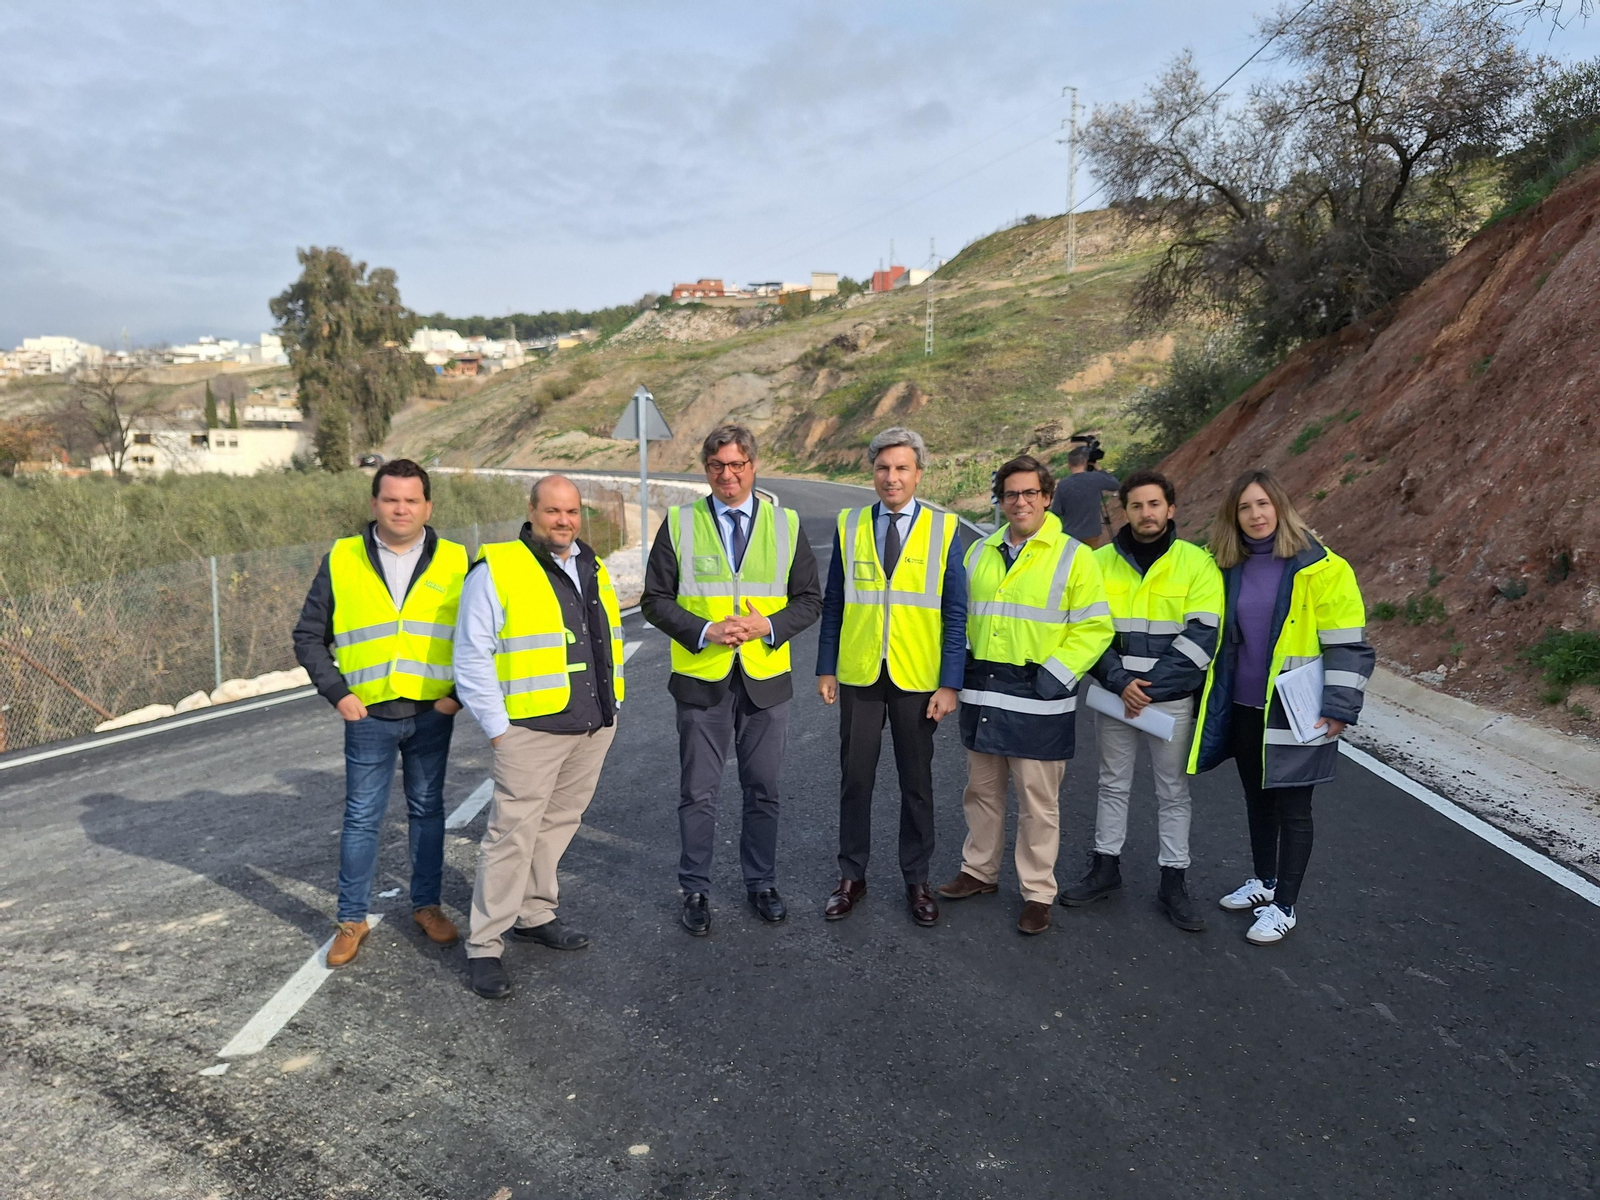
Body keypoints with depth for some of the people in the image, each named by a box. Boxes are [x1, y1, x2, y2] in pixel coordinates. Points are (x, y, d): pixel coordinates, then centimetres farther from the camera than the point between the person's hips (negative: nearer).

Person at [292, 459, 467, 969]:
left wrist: (460, 693, -4)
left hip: (432, 715, 1)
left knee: (427, 811, 13)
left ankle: (426, 904, 28)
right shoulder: (342, 560, 0)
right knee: (361, 817, 6)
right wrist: (337, 693, -4)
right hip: (368, 717, 0)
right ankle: (352, 919, 20)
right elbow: (308, 636, 6)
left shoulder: (456, 563, 0)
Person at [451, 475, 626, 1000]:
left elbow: (611, 643, 22)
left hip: (593, 729, 7)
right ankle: (484, 946, 8)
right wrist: (497, 726, -12)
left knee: (559, 824, 15)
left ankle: (534, 916, 31)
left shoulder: (593, 569, 13)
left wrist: (610, 710, 16)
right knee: (513, 833, -4)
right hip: (531, 730, -6)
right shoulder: (496, 569, -8)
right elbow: (472, 657, -9)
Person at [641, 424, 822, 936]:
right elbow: (655, 599, -1)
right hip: (701, 681, -1)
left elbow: (809, 598, 5)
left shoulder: (786, 525, 4)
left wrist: (769, 625, -13)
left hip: (766, 680, 1)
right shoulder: (679, 524, 0)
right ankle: (696, 891, 24)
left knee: (763, 791, 13)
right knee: (698, 794, 7)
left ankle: (761, 883, 31)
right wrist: (704, 631, -15)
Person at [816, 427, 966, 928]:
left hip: (917, 679, -1)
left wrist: (950, 684, -7)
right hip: (859, 677, 1)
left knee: (916, 783, 11)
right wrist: (825, 669, 3)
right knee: (854, 779, 9)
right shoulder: (849, 526, 3)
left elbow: (955, 614, -3)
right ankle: (851, 876, 25)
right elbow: (833, 604, 7)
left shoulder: (943, 529, -3)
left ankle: (916, 880, 27)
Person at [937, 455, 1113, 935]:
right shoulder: (980, 552, 10)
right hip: (982, 693, 5)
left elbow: (1095, 627, -7)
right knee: (981, 790, 17)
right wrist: (963, 667, 8)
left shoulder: (1073, 556, -5)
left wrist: (1056, 674, -14)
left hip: (1038, 699, -5)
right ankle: (979, 871, 34)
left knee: (1037, 801, 4)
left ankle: (1038, 893, 18)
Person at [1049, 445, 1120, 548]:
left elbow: (1056, 512, -5)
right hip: (1092, 536, 1)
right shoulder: (1096, 478, -9)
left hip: (1070, 537, -1)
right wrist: (1099, 470, 15)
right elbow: (1116, 484, 10)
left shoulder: (1062, 485, -11)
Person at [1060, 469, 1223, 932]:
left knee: (1173, 792, 9)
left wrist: (1148, 686, -16)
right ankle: (1106, 868, 28)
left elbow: (1201, 637, -10)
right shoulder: (1100, 562, 1)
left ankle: (1173, 881, 21)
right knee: (1113, 785, 14)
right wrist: (1120, 682, -13)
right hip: (1115, 696, 2)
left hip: (1172, 700, -2)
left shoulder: (1197, 564, -6)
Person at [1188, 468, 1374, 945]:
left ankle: (1283, 906, 19)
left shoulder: (1320, 568, -12)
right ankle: (1264, 881, 37)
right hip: (1243, 707, 5)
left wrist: (1340, 708, -14)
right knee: (1257, 799, 19)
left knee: (1291, 807, 6)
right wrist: (1211, 702, 17)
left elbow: (1347, 645, -10)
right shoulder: (1231, 568, 4)